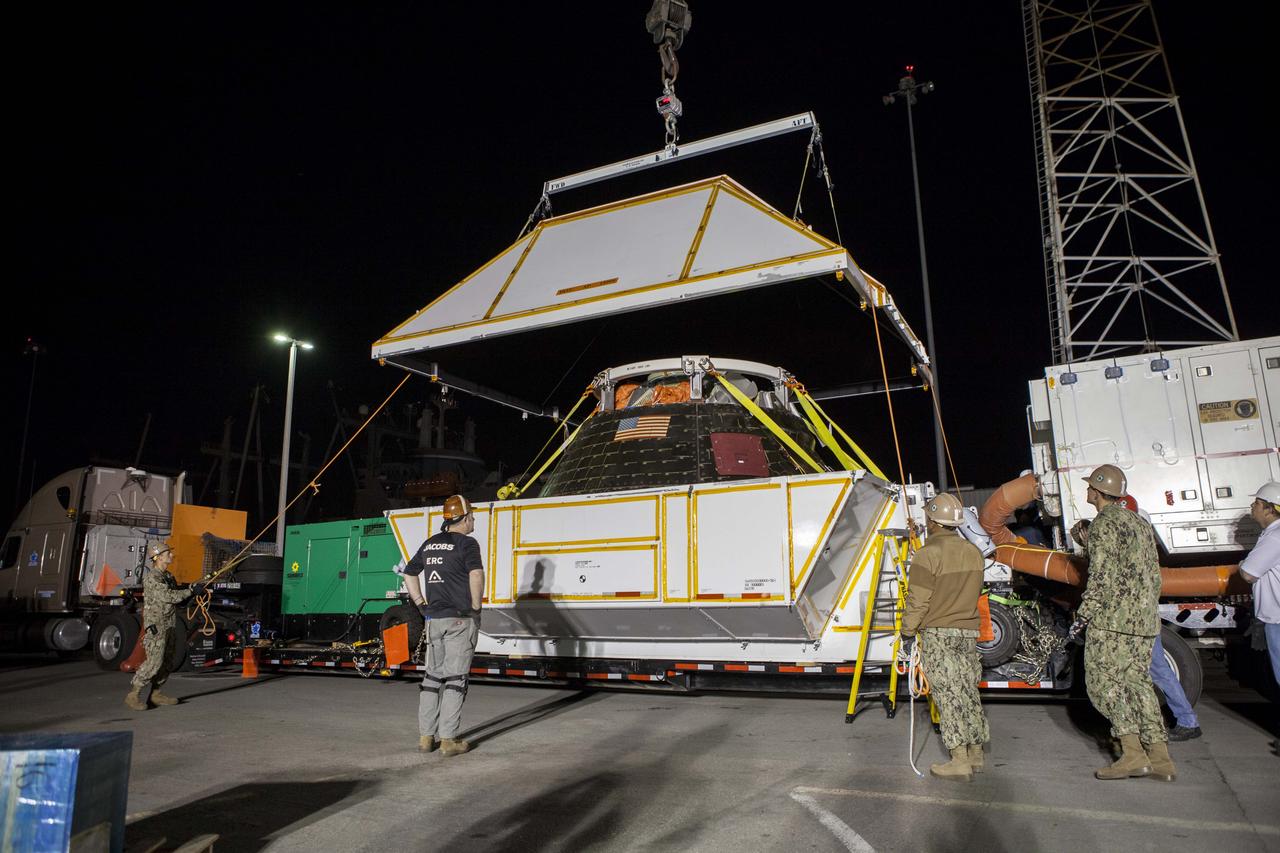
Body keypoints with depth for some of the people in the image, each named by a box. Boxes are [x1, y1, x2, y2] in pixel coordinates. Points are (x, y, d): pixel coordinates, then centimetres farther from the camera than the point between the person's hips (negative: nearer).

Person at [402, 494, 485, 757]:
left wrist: (423, 606, 19)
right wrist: (476, 606, -15)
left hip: (433, 619, 7)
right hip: (460, 619, -6)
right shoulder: (467, 543, -9)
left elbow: (409, 574, 22)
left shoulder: (430, 543, 14)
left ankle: (425, 736, 16)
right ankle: (448, 740, 0)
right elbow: (476, 574, -27)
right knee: (455, 678, -1)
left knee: (433, 676, 14)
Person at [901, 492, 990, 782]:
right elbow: (973, 593, 15)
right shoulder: (973, 552, 7)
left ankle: (960, 762, -1)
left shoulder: (928, 555, -16)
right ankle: (976, 755, 22)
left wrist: (907, 633, -3)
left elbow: (917, 601, -14)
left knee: (949, 696, -3)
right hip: (969, 632, 7)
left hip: (938, 635, -7)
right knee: (968, 693, 14)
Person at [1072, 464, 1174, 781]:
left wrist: (1082, 616, -13)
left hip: (1112, 619, -9)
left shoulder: (1103, 524, -10)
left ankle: (1133, 754, -7)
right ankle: (1160, 759, 10)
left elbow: (1101, 578, -17)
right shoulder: (1140, 523, 18)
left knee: (1104, 682, -3)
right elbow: (1154, 575, 20)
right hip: (1145, 622, 9)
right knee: (1138, 683, 11)